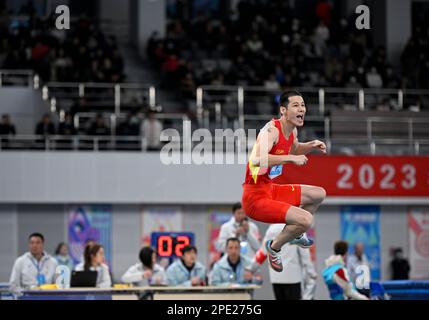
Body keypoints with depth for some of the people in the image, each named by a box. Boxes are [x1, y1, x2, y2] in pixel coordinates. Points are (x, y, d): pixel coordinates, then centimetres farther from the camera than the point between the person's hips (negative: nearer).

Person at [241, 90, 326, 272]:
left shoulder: (292, 130, 6)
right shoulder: (271, 130, -23)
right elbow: (257, 159, -41)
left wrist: (311, 146, 11)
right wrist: (291, 158, -37)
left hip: (270, 190, 10)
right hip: (255, 197, -10)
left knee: (319, 195, 22)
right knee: (306, 219, -26)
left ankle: (296, 234, 38)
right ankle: (274, 247, 0)